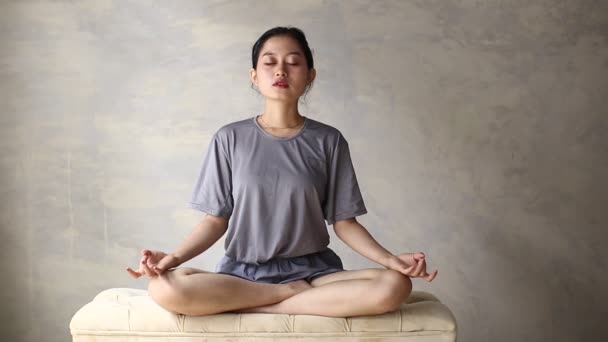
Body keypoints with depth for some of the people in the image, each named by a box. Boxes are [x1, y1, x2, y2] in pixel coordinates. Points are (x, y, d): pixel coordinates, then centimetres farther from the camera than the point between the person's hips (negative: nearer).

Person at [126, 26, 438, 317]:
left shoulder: (328, 141, 1)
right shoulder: (229, 139, 1)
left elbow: (343, 222, 2)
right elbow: (216, 220, 2)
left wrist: (390, 260, -14)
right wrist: (175, 256, -15)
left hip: (311, 269, 1)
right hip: (243, 271, 0)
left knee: (394, 286, -28)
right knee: (164, 288, -30)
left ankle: (251, 305, -17)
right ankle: (293, 292, -13)